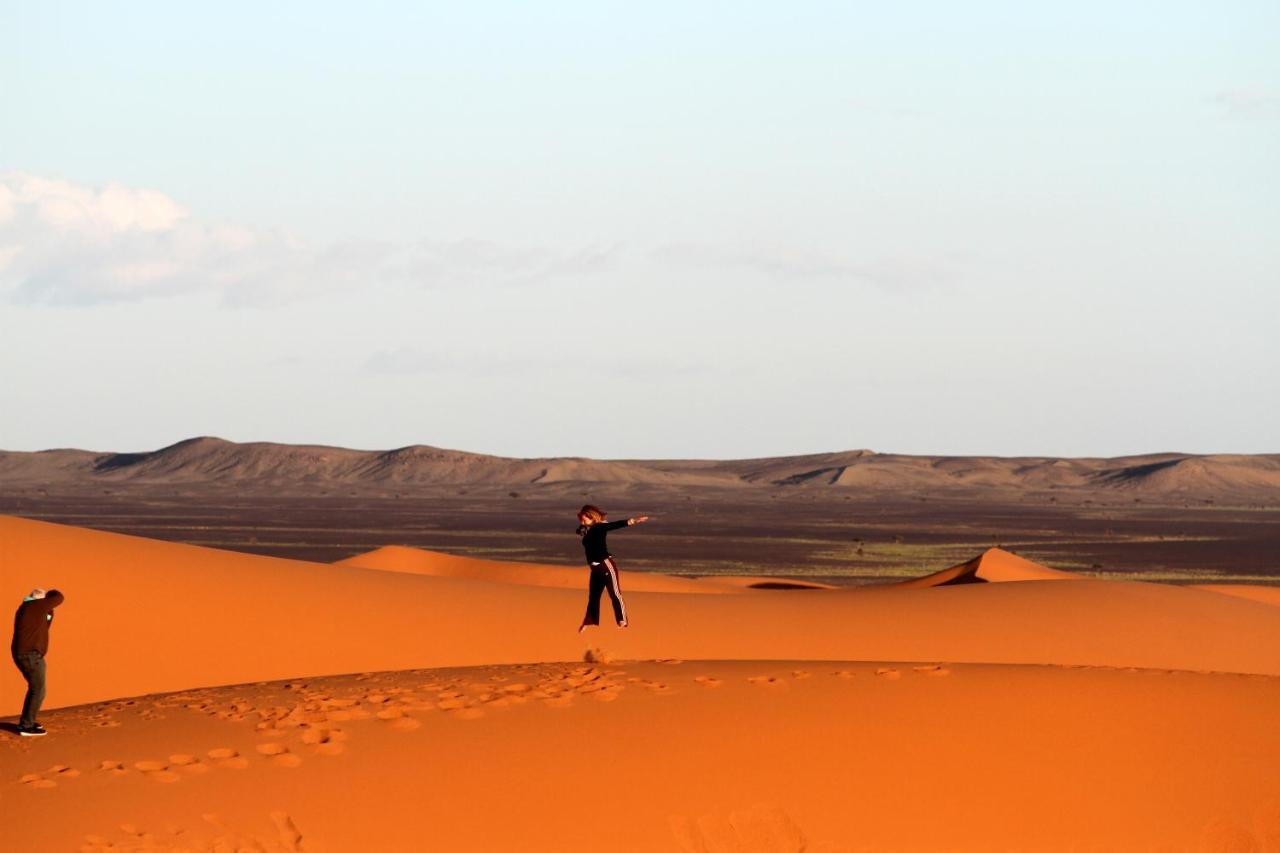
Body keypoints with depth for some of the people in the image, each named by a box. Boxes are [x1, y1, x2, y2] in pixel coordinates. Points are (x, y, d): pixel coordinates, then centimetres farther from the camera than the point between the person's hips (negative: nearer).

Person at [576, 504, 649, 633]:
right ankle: (588, 622, 29)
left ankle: (622, 622, -7)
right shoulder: (586, 530, 10)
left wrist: (632, 521, -36)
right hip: (595, 568, 8)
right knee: (593, 596, 18)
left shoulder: (599, 527, -11)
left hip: (606, 565, -8)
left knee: (615, 593, -8)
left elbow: (615, 525, -25)